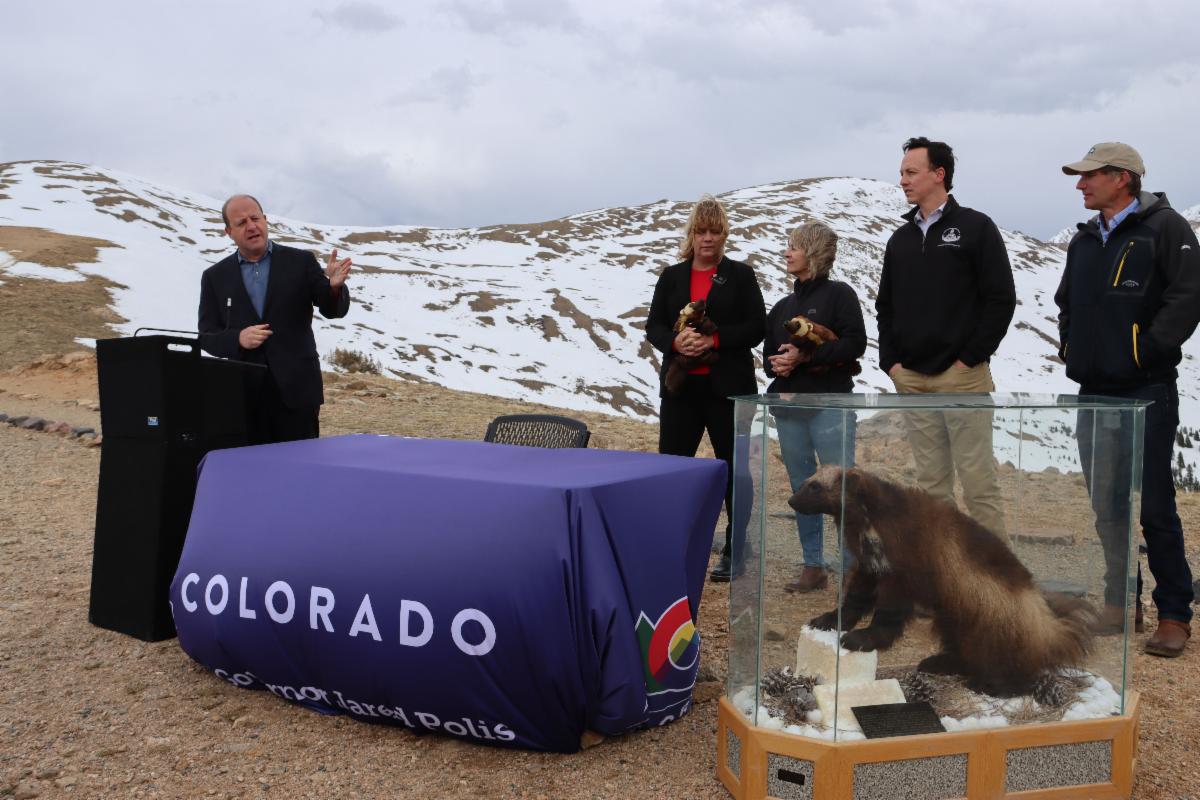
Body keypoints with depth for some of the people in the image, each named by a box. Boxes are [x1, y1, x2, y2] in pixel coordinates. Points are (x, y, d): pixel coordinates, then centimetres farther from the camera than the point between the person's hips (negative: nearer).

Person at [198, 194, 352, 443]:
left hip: (295, 390, -1)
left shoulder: (300, 262, 4)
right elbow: (207, 337, 8)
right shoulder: (215, 277, 9)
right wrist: (238, 338, -13)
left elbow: (334, 310, 0)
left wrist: (334, 286, -22)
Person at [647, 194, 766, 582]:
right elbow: (654, 326, 7)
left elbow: (756, 328, -4)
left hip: (727, 388, -3)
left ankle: (734, 552, 14)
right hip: (680, 387, 3)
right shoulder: (671, 276, 12)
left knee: (734, 469, 4)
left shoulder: (740, 275, 3)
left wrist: (712, 340, -17)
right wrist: (675, 342, -14)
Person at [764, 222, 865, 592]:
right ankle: (813, 567, 17)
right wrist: (777, 364, -5)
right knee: (802, 489, 9)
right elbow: (768, 355, 19)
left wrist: (805, 357, -17)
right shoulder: (782, 307, 18)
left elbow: (855, 343, -11)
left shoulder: (838, 294, 0)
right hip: (789, 409, 6)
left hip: (830, 405, -6)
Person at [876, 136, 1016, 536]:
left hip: (962, 375, -5)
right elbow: (886, 306, 17)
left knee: (978, 479, -3)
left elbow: (1001, 299, -7)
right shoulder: (900, 238, 14)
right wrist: (890, 361, 6)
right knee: (931, 482, 10)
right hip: (911, 379, 5)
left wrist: (971, 358, -10)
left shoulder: (975, 228, -2)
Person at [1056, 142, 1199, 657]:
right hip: (1094, 391, 7)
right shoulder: (1084, 241, 16)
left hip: (1146, 392, -7)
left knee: (1155, 507, -3)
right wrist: (1069, 346, 13)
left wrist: (1148, 350, -15)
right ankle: (1120, 602, 22)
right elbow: (1066, 303, 27)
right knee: (1106, 506, 10)